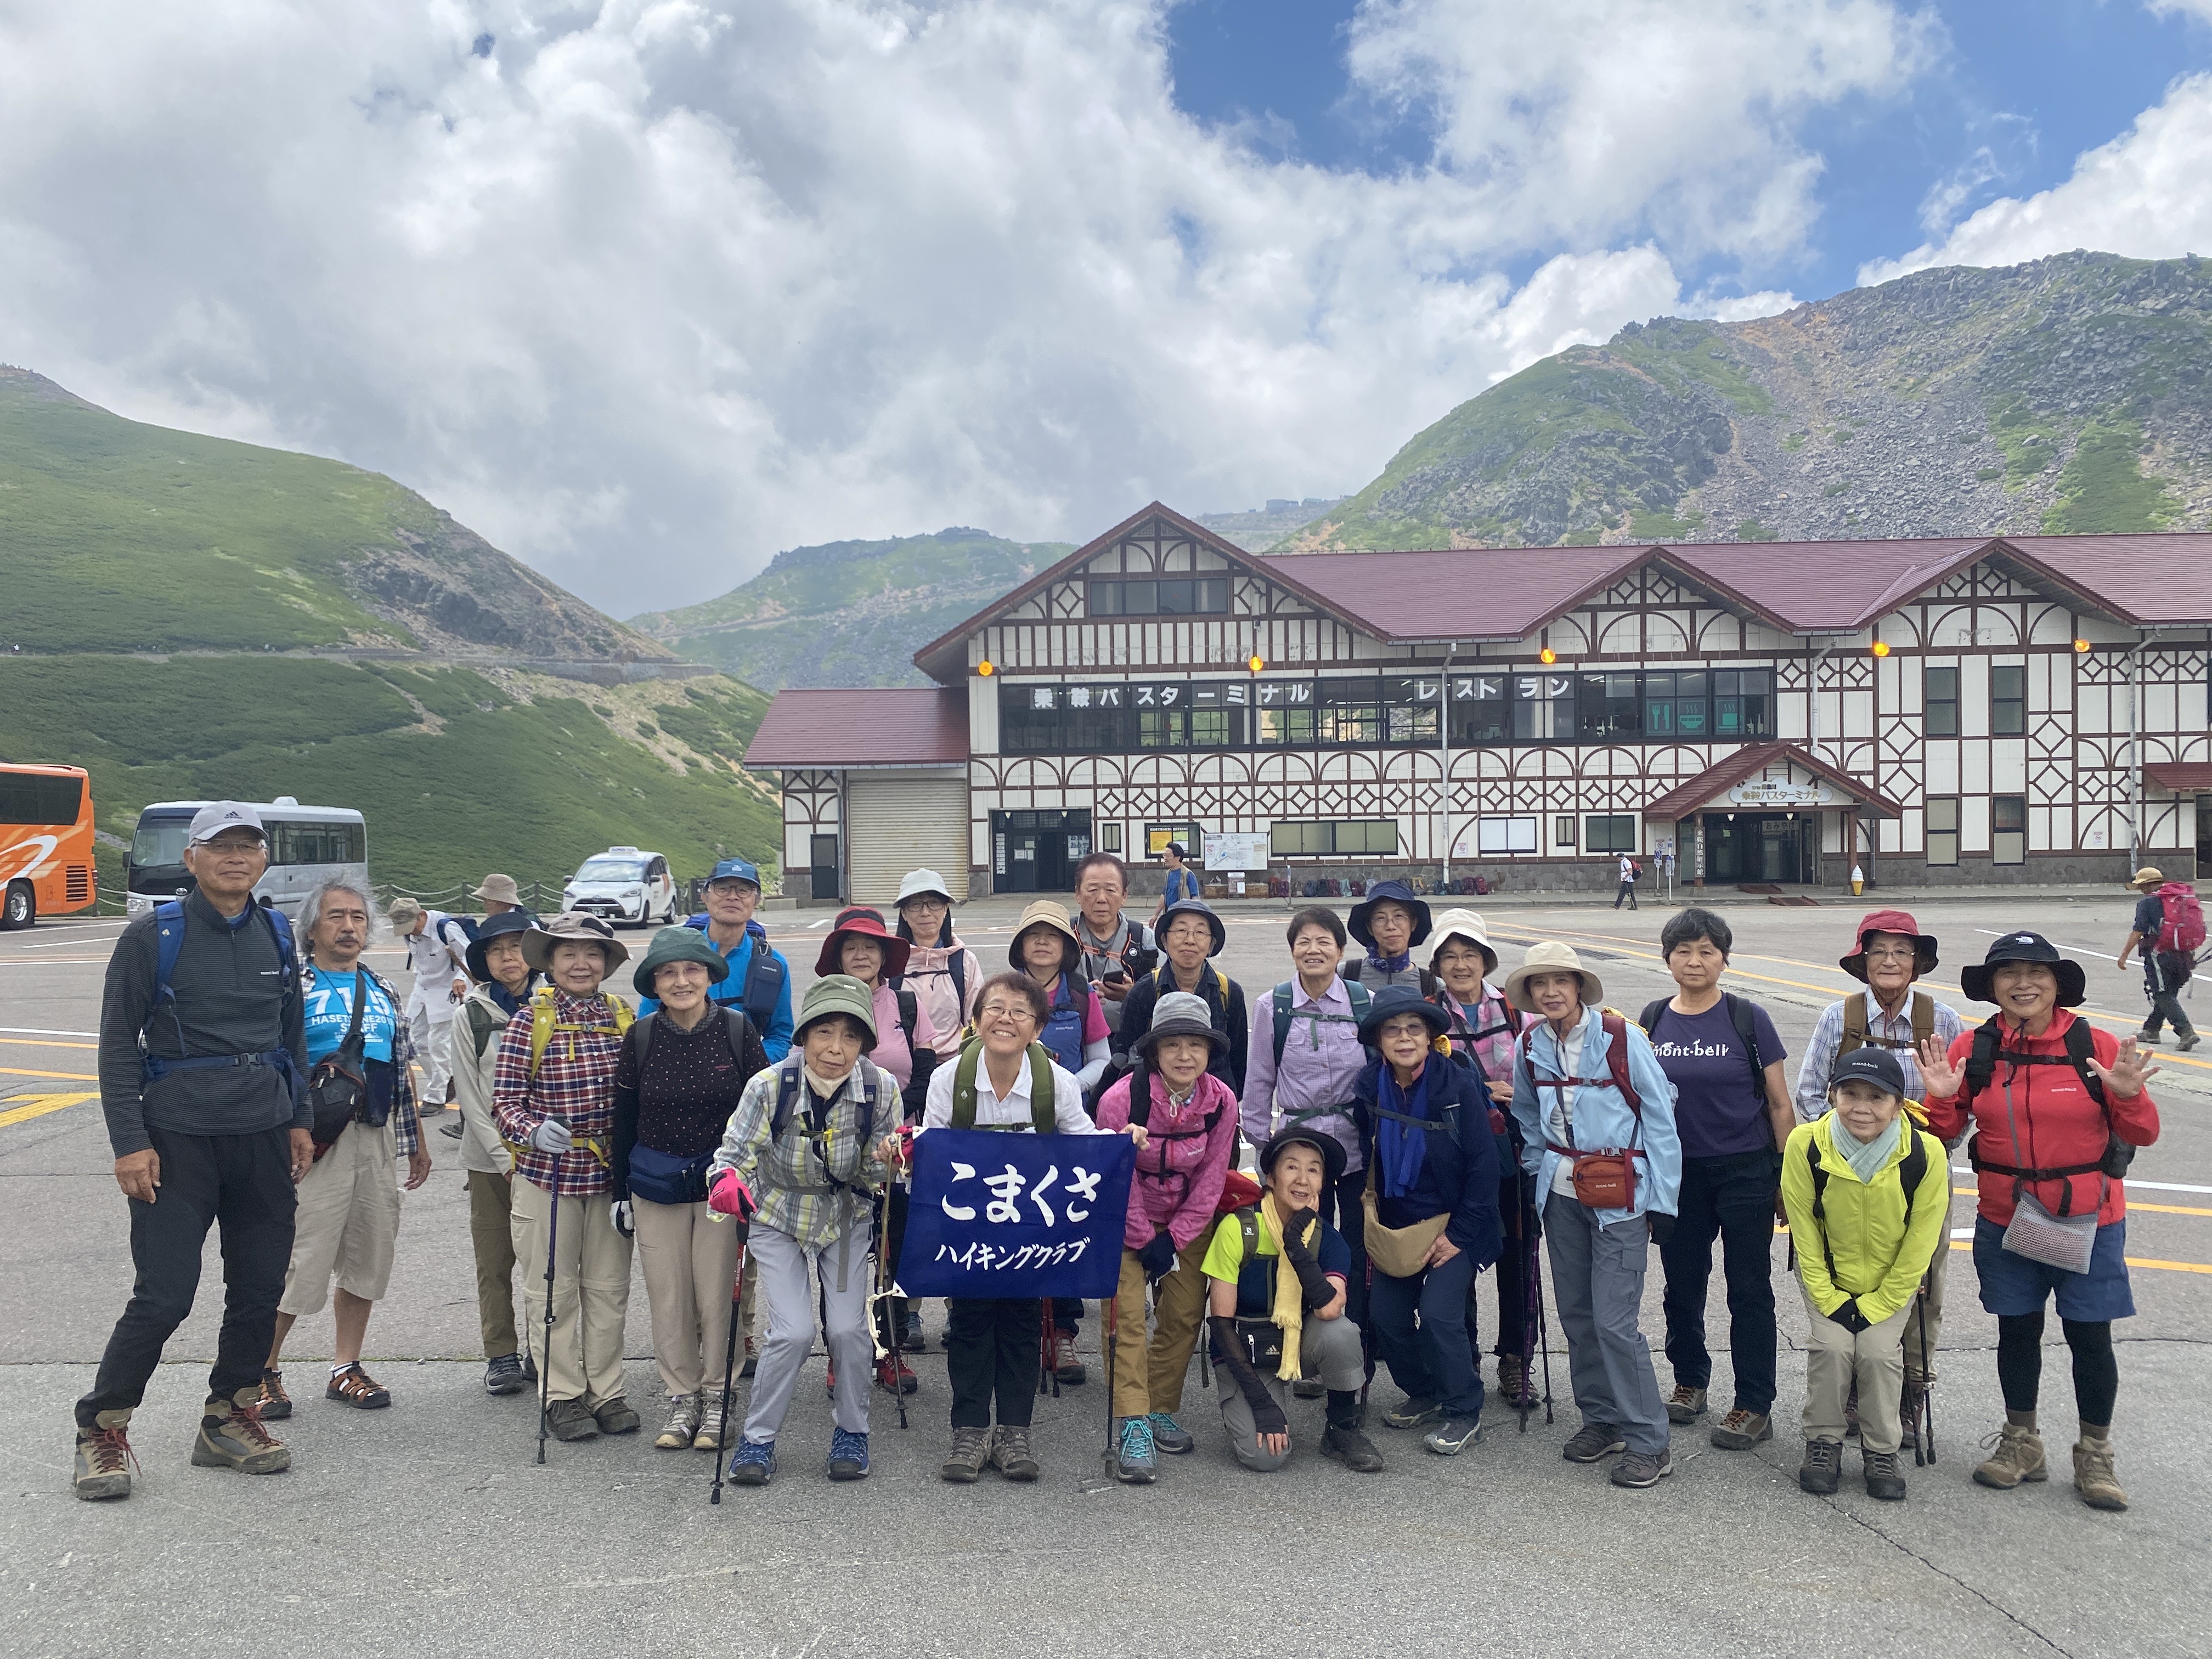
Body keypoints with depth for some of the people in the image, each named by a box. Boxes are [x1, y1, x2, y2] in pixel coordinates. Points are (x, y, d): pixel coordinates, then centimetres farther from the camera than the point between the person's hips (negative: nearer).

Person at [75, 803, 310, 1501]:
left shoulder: (277, 935, 8)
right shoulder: (152, 937, -5)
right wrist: (130, 1142, -10)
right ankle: (101, 1429, 14)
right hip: (179, 1140, -5)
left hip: (263, 1139, 5)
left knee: (260, 1290, 8)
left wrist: (298, 1120, 14)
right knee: (164, 1295, -6)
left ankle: (229, 1418, 23)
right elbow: (117, 1044, -4)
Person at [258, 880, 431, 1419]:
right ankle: (263, 1371, 13)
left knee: (367, 1259, 10)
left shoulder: (383, 993, 16)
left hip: (378, 1141, 6)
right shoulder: (293, 989, -2)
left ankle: (346, 1368, 23)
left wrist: (416, 1140, 19)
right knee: (301, 1261, -5)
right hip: (319, 1144, -6)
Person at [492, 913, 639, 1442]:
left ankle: (606, 1391, 23)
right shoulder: (528, 1023, -6)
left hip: (610, 1175, 3)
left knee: (609, 1288, 11)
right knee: (553, 1290, 7)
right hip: (547, 1174, -3)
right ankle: (562, 1395, 20)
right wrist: (534, 1131, -27)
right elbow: (505, 1102, -7)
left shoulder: (626, 1020, 3)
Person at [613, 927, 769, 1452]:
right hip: (655, 1187, 2)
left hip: (721, 1184, -2)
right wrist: (619, 1191, 7)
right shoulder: (641, 1038, -1)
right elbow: (622, 1118, 7)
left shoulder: (738, 1030, -6)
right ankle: (682, 1398, 21)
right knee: (667, 1297, 6)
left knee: (717, 1295, 2)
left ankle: (715, 1399, 18)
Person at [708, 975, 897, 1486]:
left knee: (848, 1327, -8)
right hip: (779, 1216, -1)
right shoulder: (770, 1085, -23)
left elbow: (874, 1176, -8)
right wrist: (725, 1180, -42)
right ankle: (758, 1438, 11)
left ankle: (851, 1433, 18)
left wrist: (885, 1160, -31)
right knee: (793, 1331, -12)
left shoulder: (881, 1089, -18)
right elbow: (736, 1150, -20)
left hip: (846, 1217, 1)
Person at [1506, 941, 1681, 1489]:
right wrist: (1538, 1173, 11)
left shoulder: (1622, 1038, -11)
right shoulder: (1530, 1046, 3)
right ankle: (1600, 1419, 27)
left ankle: (1649, 1443, 4)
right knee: (1576, 1313, 10)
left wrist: (1662, 1200, -9)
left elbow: (1660, 1118, -8)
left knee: (1614, 1319, -8)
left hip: (1621, 1196, -5)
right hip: (1562, 1193, 5)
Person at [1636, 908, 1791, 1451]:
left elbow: (1780, 1105, -2)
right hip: (1677, 1172, 3)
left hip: (1745, 1171, -3)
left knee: (1748, 1289, 2)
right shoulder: (1652, 1021, 2)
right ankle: (1690, 1380, 32)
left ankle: (1755, 1406, 12)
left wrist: (1787, 1178, -4)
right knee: (1682, 1283, 13)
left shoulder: (1748, 1019, -6)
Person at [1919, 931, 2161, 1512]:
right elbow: (1945, 1134, 1)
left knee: (2090, 1337, 6)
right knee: (2017, 1331, 13)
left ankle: (2095, 1456, 26)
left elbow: (2142, 1135, -4)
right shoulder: (1973, 1049, -4)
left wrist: (2127, 1096, -24)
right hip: (2006, 1221, 2)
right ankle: (2021, 1443, 32)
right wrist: (1943, 1098, -19)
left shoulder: (2098, 1046, -8)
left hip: (2088, 1223, -1)